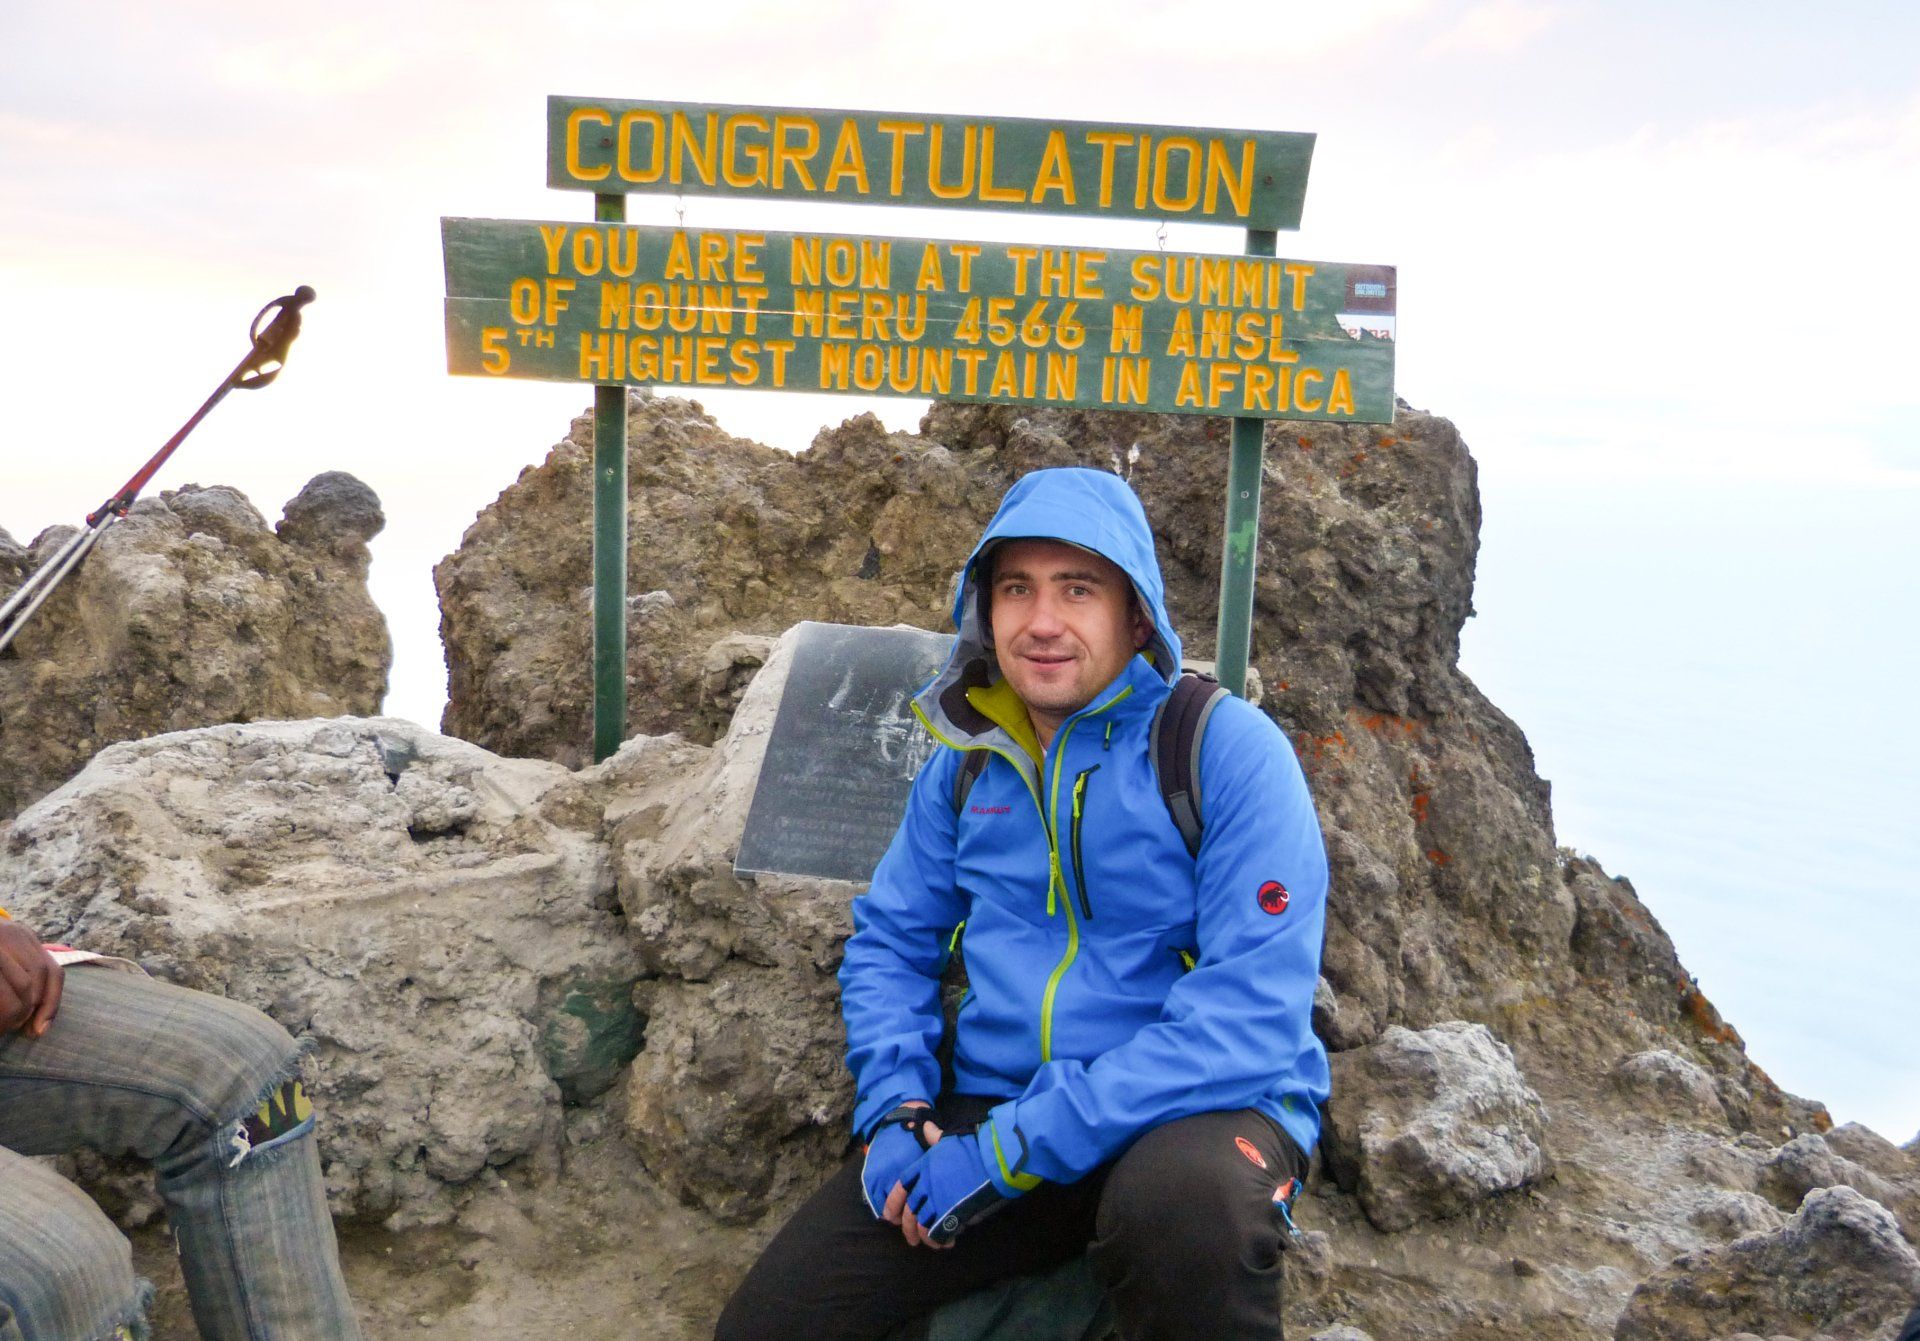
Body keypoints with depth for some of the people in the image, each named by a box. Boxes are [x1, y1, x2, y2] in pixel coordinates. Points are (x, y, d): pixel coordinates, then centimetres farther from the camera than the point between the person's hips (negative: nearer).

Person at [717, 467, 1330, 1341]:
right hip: (985, 1108, 5)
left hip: (1193, 1108, -4)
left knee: (1186, 1206, -39)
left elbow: (1252, 1011, -20)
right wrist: (895, 1108, -6)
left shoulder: (1227, 747, -12)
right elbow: (890, 942, 14)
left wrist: (1016, 1149, -22)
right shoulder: (963, 764, 6)